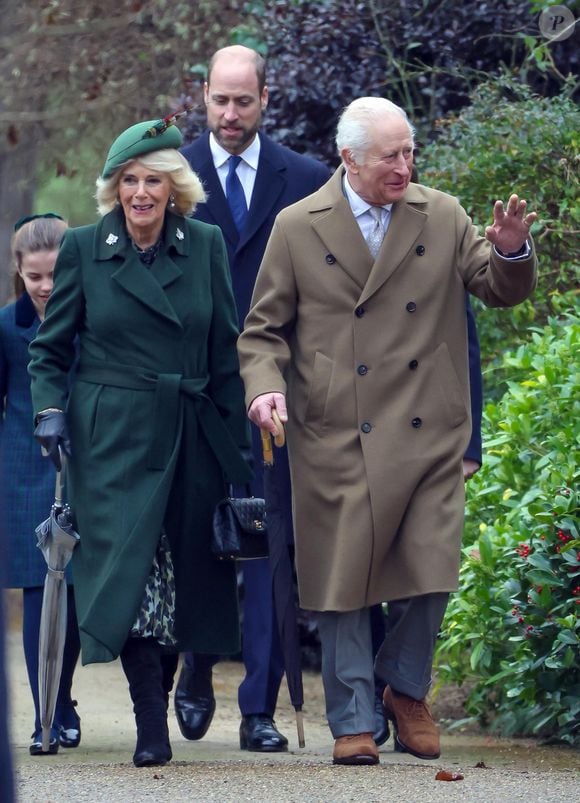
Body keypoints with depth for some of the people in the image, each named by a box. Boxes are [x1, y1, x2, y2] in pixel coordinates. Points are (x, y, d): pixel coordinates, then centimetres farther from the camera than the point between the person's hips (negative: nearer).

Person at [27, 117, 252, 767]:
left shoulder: (206, 245, 5)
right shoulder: (83, 249, 1)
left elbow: (226, 350, 8)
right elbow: (50, 348, 7)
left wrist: (236, 439, 6)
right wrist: (51, 411, -9)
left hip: (191, 438, 2)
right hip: (113, 438, -2)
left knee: (185, 572, 5)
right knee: (128, 568, -12)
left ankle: (164, 693, 22)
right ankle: (150, 724, -13)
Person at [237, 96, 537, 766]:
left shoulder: (442, 216, 8)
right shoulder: (298, 227, 3)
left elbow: (500, 290, 10)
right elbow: (264, 328, 6)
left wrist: (512, 252, -12)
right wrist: (264, 386, -12)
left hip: (428, 435, 2)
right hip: (338, 439, -2)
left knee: (429, 575, -1)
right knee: (342, 581, 1)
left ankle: (406, 691, 25)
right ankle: (353, 722, 12)